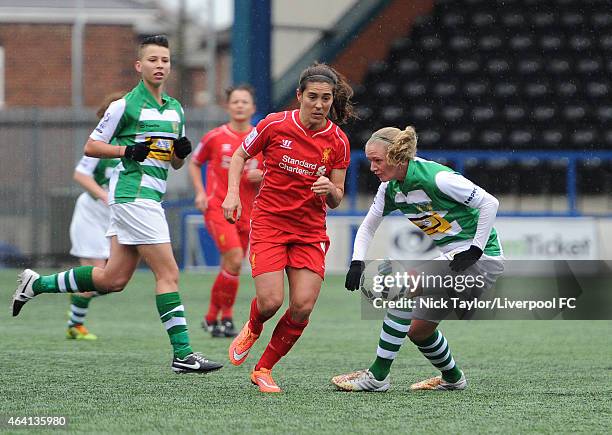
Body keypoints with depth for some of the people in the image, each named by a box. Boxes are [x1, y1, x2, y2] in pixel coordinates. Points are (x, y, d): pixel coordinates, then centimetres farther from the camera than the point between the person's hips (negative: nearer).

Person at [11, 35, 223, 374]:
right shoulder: (125, 105, -6)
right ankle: (182, 354, -11)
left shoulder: (175, 110, 16)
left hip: (151, 198, 8)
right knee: (168, 273, -12)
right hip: (134, 194, -8)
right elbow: (91, 146, -1)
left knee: (113, 279, 10)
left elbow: (175, 163, 22)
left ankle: (37, 284, 23)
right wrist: (128, 150, -15)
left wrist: (181, 151, 0)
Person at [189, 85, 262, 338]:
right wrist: (200, 192, -1)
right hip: (217, 207, -4)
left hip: (246, 211, 4)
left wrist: (261, 177, -11)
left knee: (231, 267, 8)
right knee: (235, 258, -21)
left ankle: (213, 317, 26)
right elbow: (194, 163, 13)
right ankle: (225, 316, -6)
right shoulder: (215, 137, -2)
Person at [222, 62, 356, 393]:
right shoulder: (275, 124, -8)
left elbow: (336, 199, 5)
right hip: (268, 222, -2)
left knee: (302, 307, -9)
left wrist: (330, 190, -19)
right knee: (270, 301, -15)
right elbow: (240, 156, 9)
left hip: (311, 230, 2)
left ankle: (263, 369, 12)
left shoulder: (338, 142, -2)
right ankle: (252, 328, 24)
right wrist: (232, 192, -6)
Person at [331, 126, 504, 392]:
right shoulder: (390, 188, 1)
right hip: (451, 259, 9)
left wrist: (475, 250, -19)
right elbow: (367, 227, 12)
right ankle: (452, 378, 40)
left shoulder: (435, 178, -24)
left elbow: (489, 202, -18)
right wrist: (357, 262, -4)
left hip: (482, 258, -9)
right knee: (418, 330, 12)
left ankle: (377, 376, -22)